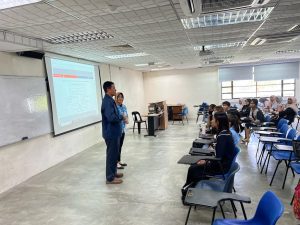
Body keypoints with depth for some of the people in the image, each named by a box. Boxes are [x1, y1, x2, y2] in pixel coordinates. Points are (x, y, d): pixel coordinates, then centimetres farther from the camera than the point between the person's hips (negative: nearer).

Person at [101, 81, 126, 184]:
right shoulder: (107, 101, -21)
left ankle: (113, 173, 32)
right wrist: (122, 117, -15)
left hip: (114, 132, 10)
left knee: (114, 153, 19)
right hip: (111, 133, -10)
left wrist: (121, 117, 4)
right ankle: (110, 178, 11)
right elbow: (111, 117, -31)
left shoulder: (110, 100, 12)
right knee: (112, 154, -1)